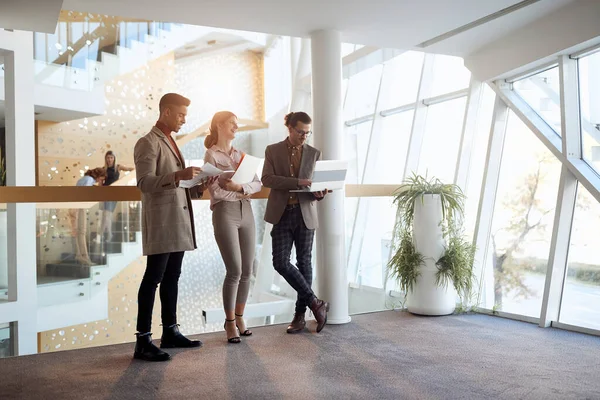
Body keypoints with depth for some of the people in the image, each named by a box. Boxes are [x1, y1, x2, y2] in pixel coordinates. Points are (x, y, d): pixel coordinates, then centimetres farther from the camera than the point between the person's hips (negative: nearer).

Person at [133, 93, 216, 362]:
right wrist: (178, 175, -26)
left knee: (172, 278, 12)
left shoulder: (171, 143, 22)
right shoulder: (148, 143, -5)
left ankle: (170, 332, 20)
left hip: (178, 223, 9)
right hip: (161, 223, -9)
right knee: (153, 278, -7)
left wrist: (200, 186, 7)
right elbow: (145, 182, -16)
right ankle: (143, 341, -3)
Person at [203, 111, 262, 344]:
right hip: (225, 213, -5)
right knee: (234, 271, -8)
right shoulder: (211, 155, 0)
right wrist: (241, 194, -1)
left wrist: (240, 187, -11)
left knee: (247, 271, 5)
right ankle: (230, 322, 9)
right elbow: (216, 191, -9)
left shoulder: (241, 155, 16)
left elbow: (257, 184, 7)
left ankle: (239, 317, 21)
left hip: (246, 213, 6)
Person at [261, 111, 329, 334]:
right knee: (280, 262, -9)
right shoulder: (273, 150, 3)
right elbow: (267, 179, -10)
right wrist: (297, 182, -22)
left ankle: (300, 315, 14)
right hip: (282, 214, 0)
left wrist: (319, 193, -17)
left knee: (304, 263, 3)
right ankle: (315, 303, 4)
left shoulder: (313, 153, 6)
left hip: (305, 214, 1)